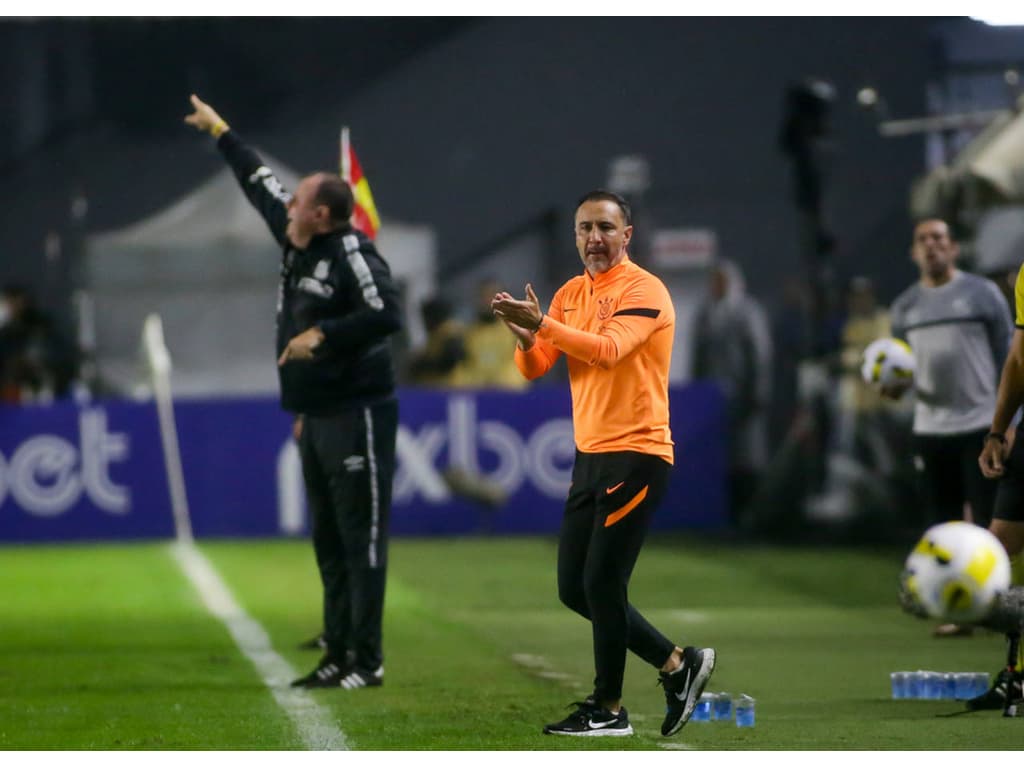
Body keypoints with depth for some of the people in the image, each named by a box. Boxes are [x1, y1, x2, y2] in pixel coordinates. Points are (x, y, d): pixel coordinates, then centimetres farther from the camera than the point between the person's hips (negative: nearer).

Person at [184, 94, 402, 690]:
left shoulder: (352, 254, -14)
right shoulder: (295, 241, 11)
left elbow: (387, 313, -26)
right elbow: (260, 182, 25)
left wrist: (322, 335, -23)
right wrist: (219, 131, 36)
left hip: (357, 416, -9)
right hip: (316, 417, 9)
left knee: (361, 537, -7)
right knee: (329, 540, 11)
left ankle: (367, 660, -5)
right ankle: (339, 655, 16)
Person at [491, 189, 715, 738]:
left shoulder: (643, 291, -11)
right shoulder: (570, 294, 12)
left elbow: (608, 349, -27)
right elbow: (535, 368, 6)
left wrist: (544, 324, -36)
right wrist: (526, 337, -15)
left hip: (636, 454, -8)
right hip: (589, 455, 8)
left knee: (601, 584, -6)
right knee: (575, 589, 10)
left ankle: (608, 709, 6)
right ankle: (678, 663, 21)